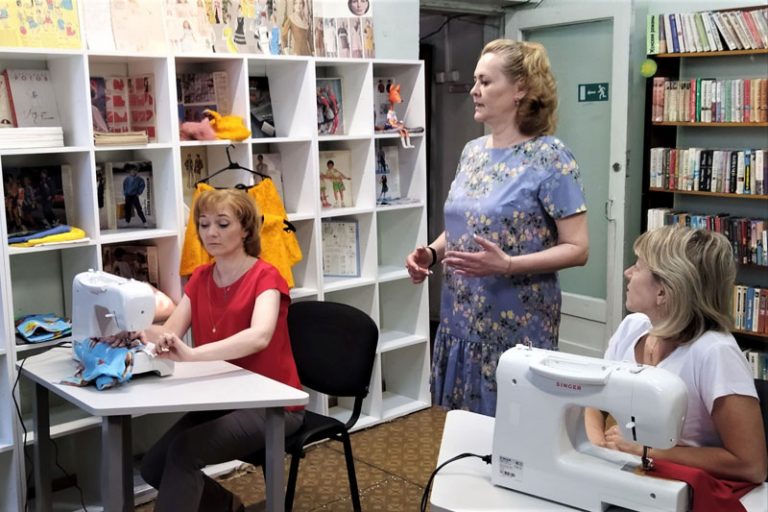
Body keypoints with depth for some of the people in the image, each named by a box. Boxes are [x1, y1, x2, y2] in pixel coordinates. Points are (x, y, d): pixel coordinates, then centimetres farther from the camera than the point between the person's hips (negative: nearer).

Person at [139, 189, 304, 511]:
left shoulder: (265, 277, -16)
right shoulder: (200, 278, 6)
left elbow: (259, 337, -36)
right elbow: (169, 333, -5)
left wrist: (191, 355, -50)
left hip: (272, 404, -7)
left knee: (184, 452, -25)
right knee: (153, 466, -5)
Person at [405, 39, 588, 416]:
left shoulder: (551, 158, -12)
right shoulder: (472, 151, 8)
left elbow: (577, 249, -15)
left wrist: (507, 265, -27)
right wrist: (431, 252, -1)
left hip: (516, 326, -6)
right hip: (462, 320, 7)